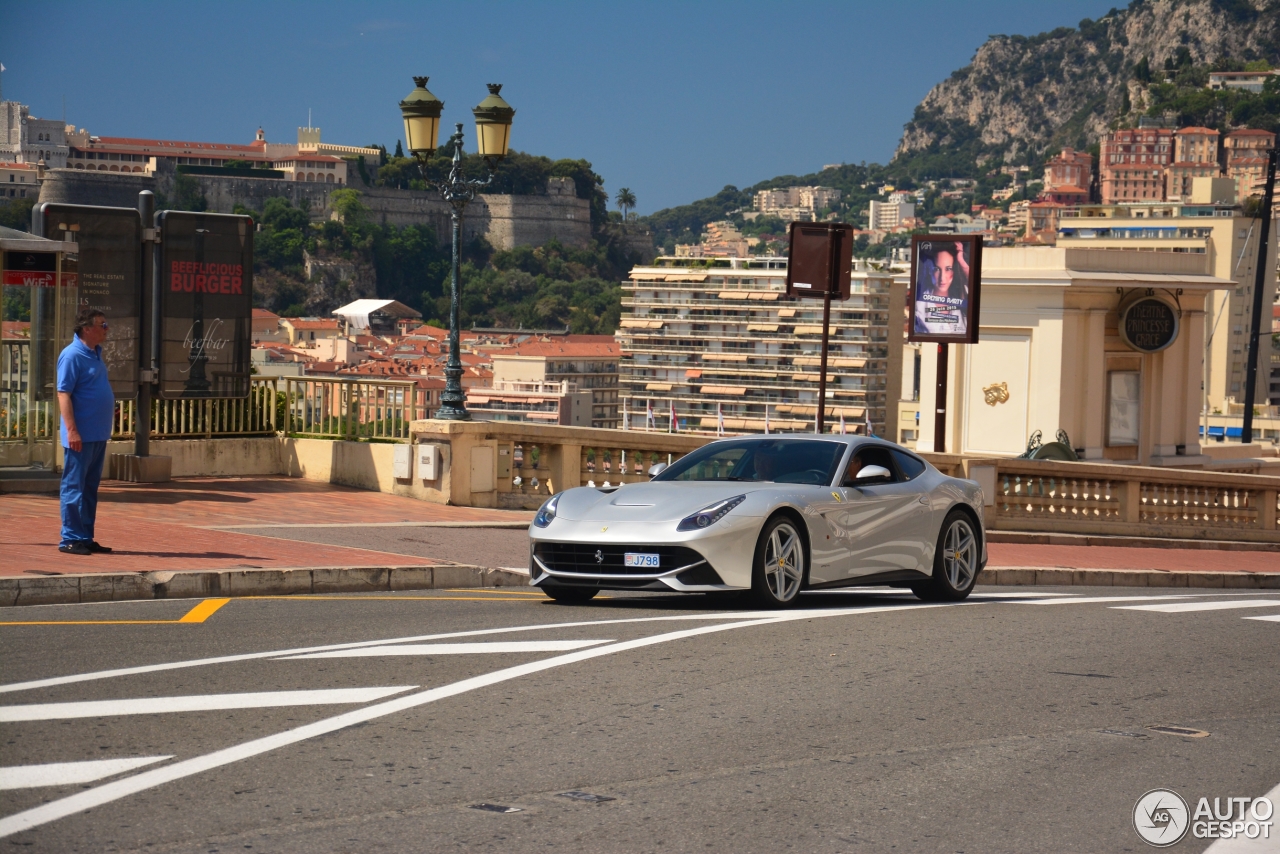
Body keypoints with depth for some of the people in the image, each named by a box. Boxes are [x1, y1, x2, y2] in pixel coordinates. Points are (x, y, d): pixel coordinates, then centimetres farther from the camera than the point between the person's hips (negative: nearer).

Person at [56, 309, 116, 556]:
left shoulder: (96, 353, 13)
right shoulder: (72, 355, -13)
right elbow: (63, 394, -18)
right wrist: (72, 430, -22)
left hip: (98, 434, 9)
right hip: (81, 435, -9)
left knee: (90, 487, 12)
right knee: (74, 486, -4)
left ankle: (85, 537, 18)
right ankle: (70, 539, -1)